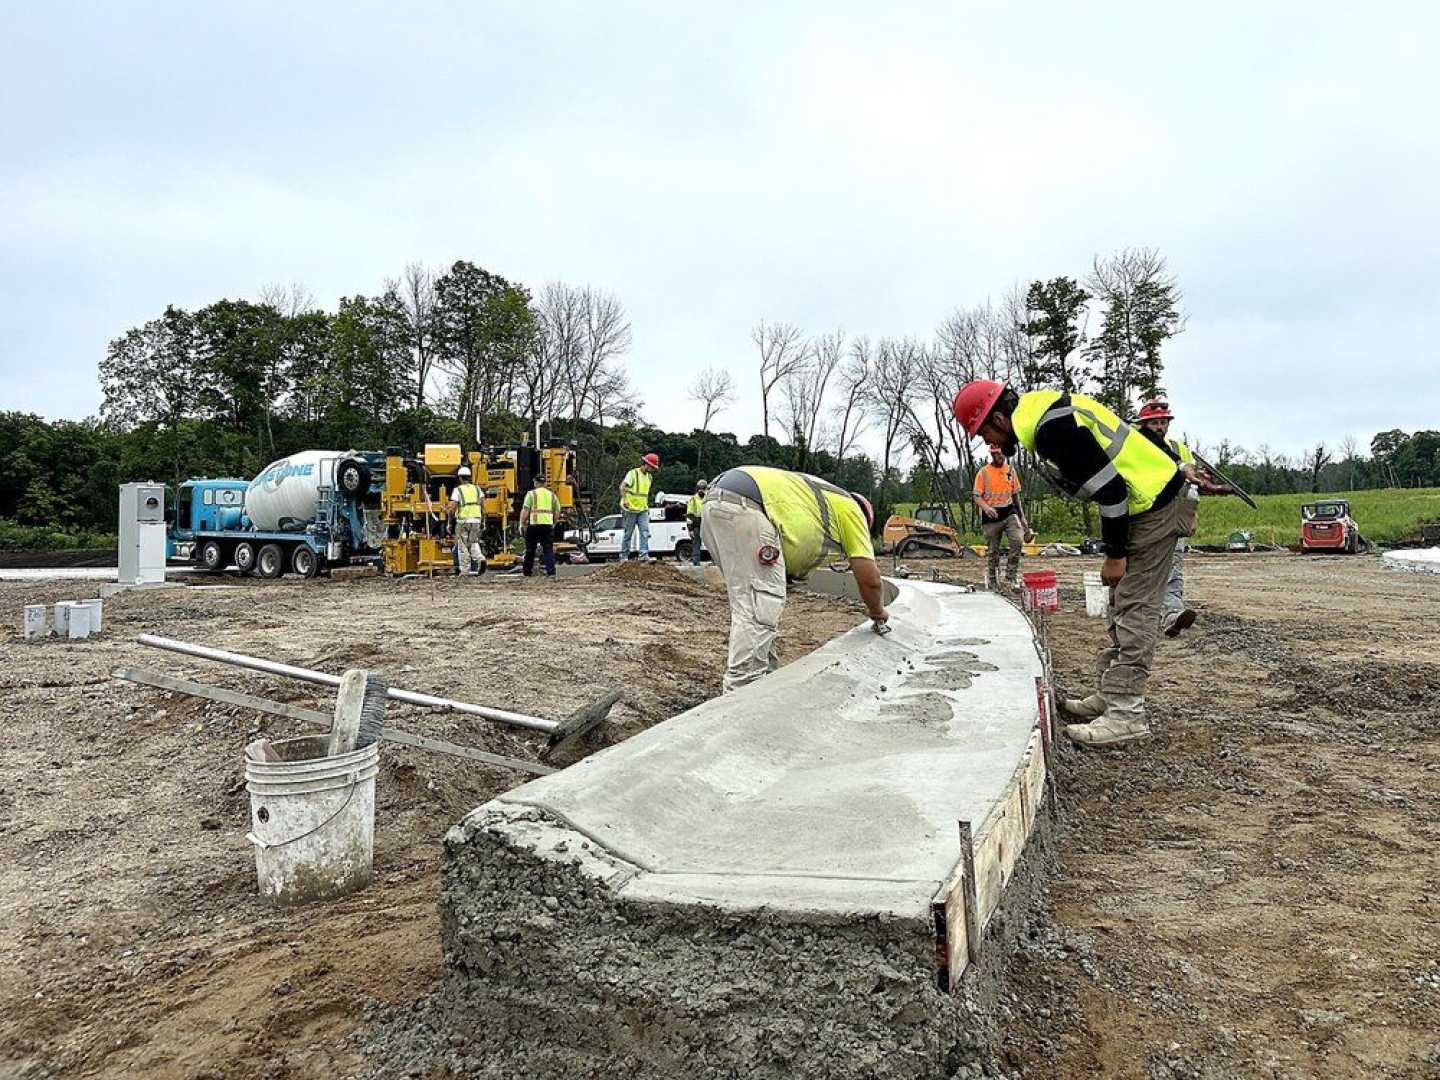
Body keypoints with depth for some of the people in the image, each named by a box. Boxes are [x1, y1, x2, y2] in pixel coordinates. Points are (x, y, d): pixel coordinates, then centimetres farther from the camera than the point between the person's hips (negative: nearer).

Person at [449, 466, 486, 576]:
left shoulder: (458, 490, -3)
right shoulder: (477, 489, 10)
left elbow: (453, 508, -9)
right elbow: (483, 506, 5)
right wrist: (483, 521, 10)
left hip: (463, 521, -4)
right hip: (476, 520, 4)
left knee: (463, 546, 6)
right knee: (473, 543, 17)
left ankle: (465, 571, 8)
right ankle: (480, 559, -11)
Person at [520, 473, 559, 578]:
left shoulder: (531, 493, 0)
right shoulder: (552, 495, 13)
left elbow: (525, 510, -6)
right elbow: (557, 511, 14)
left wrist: (522, 524, -2)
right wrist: (554, 523, 24)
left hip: (534, 525, -3)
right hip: (548, 524, 3)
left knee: (530, 549, 8)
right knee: (549, 549, 4)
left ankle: (527, 571, 17)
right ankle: (551, 571, -6)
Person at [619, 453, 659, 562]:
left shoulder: (649, 476, 14)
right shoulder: (633, 473, -9)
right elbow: (622, 487, -19)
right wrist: (624, 500, -31)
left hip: (643, 510, 6)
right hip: (631, 509, -6)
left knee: (645, 532, -9)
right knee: (628, 534, 3)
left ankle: (644, 555, -13)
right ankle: (624, 556, 12)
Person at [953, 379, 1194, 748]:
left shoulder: (1054, 428, -25)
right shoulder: (1043, 411, 8)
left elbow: (1109, 488, -25)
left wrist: (1115, 555, -17)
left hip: (1153, 502, -10)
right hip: (1146, 498, 10)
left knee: (1135, 608, -10)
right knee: (1122, 603, 13)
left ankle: (1126, 714, -8)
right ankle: (1110, 695, 20)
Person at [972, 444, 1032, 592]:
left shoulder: (1010, 470, 10)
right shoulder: (983, 472, -1)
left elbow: (1016, 495, 18)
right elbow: (976, 496, -5)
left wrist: (1022, 517, 16)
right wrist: (986, 507, -26)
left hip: (1009, 513, 2)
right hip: (991, 515, -2)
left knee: (1017, 540, -22)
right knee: (992, 551, 3)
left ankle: (1011, 576, -10)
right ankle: (991, 584, 19)